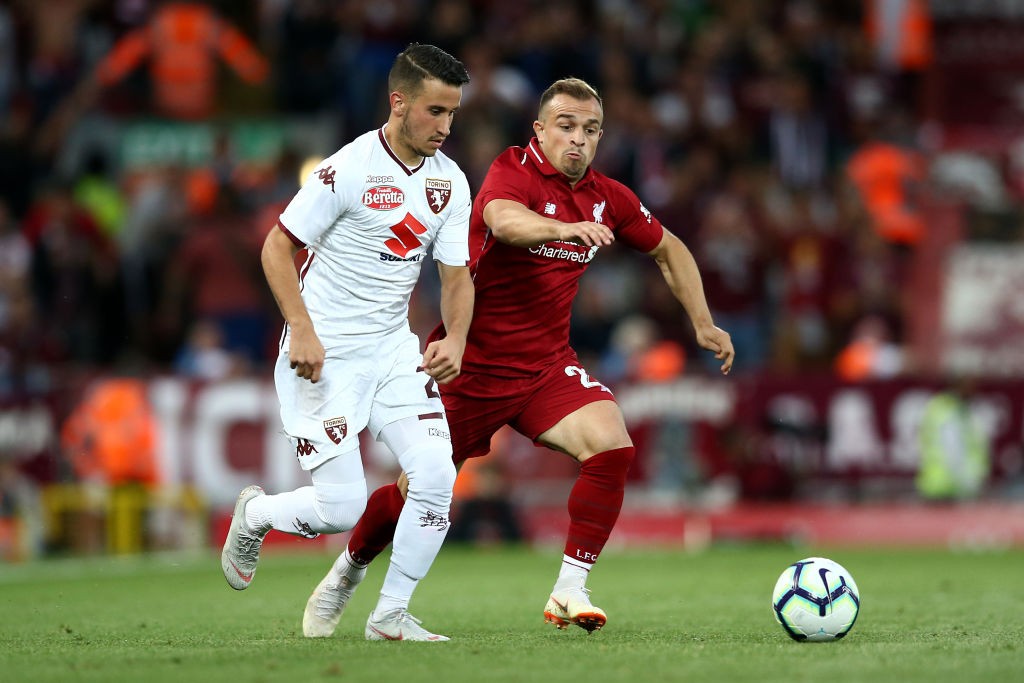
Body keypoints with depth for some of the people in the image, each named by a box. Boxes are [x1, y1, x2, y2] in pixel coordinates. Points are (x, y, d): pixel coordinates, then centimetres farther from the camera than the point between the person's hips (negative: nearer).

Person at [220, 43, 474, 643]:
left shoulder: (450, 182, 3)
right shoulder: (349, 169, -16)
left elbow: (457, 276, 8)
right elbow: (278, 247, -11)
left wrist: (455, 340, -11)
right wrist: (303, 330, -21)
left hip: (394, 348, 6)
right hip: (324, 356, -6)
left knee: (437, 475, -12)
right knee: (343, 509, -10)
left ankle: (391, 615, 4)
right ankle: (255, 515, 24)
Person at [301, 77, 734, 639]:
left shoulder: (607, 198, 3)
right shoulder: (514, 170, -15)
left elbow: (668, 250, 21)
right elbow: (504, 220, -40)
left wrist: (703, 325, 18)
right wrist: (568, 228, -58)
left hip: (546, 367, 4)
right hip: (472, 361, -4)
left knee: (611, 444, -23)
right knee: (417, 490, 4)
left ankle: (570, 590, -16)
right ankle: (347, 573, 33)